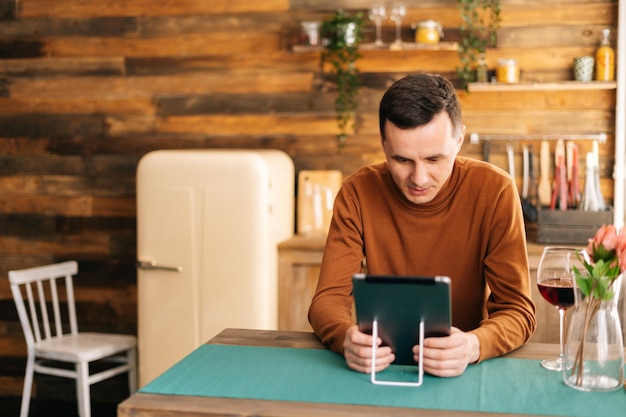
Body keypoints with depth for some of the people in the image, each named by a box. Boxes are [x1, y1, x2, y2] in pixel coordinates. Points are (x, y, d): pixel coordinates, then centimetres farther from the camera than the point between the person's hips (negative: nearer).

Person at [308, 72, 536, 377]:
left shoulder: (494, 191, -12)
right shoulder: (358, 193, -8)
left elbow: (518, 310, -13)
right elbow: (329, 298, -10)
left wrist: (473, 346, -34)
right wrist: (347, 337, -33)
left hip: (463, 372, 0)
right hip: (379, 366, 1)